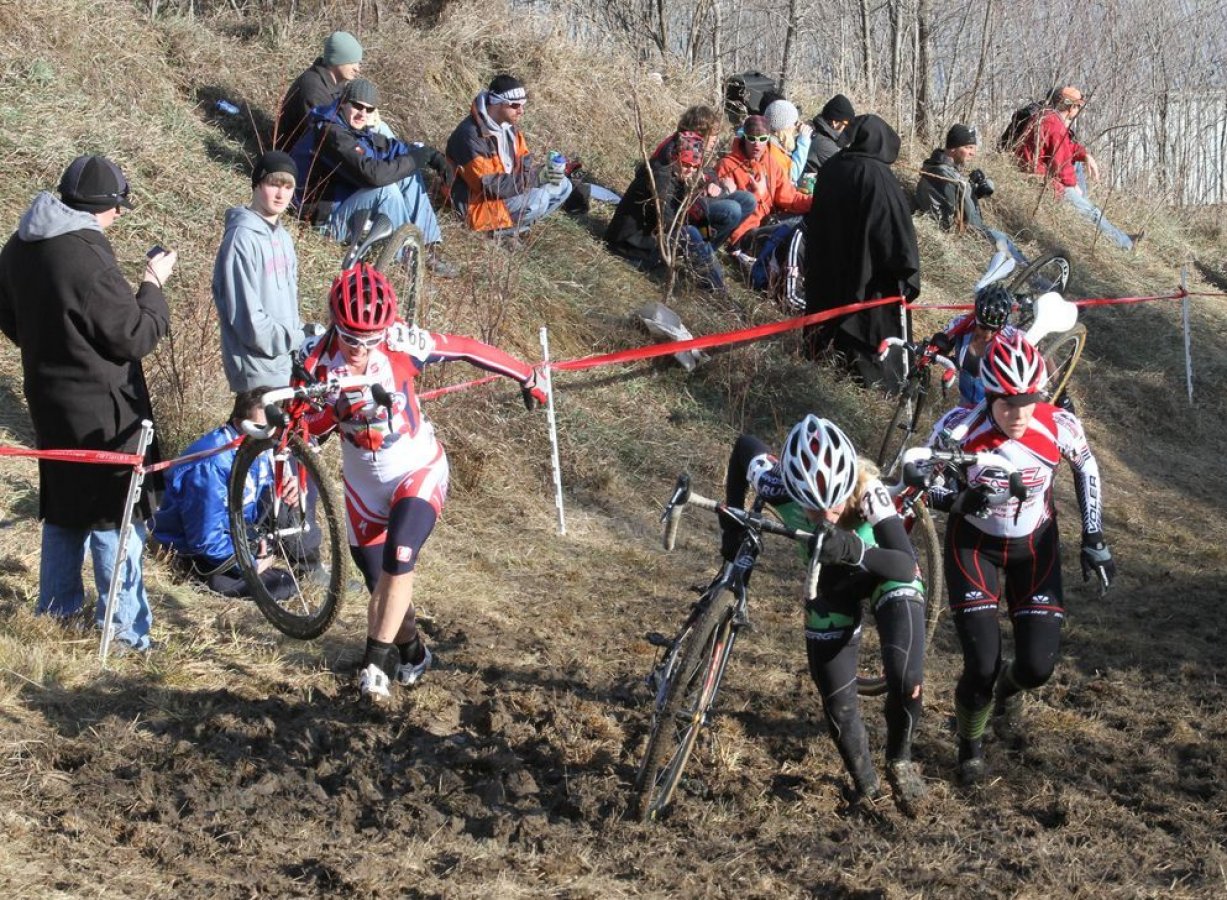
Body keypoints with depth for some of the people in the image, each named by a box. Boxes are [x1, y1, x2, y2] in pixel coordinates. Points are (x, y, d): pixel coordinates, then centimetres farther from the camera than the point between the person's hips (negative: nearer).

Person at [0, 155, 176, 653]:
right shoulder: (86, 257, -25)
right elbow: (135, 336, -21)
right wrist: (153, 283, -8)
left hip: (49, 401, 8)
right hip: (101, 410, -8)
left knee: (63, 506, 21)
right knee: (115, 516, 1)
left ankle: (55, 608, 30)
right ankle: (124, 629, 5)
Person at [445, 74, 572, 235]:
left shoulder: (509, 124, 1)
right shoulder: (471, 135, -27)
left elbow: (523, 160, 10)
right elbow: (489, 185, -29)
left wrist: (542, 170, -14)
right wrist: (535, 178, -30)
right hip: (479, 203, -9)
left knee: (562, 185, 2)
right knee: (537, 200, -29)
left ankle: (510, 220, -2)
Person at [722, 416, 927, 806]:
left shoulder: (868, 492, -40)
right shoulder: (779, 485, -34)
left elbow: (906, 566, -46)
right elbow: (744, 445, -12)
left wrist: (854, 550, -63)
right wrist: (732, 523, -14)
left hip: (885, 571, -3)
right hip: (831, 584, 3)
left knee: (906, 679, -23)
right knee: (839, 705, 0)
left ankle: (899, 758, 8)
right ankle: (866, 790, 27)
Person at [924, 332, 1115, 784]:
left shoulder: (1059, 426, -23)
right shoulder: (959, 428, -28)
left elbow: (1086, 467, -1)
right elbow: (925, 487, -14)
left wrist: (1094, 538, -1)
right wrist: (962, 500, -36)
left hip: (1034, 547, 2)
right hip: (974, 544, -2)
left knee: (1037, 667, -6)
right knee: (983, 665, -14)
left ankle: (1008, 687, 34)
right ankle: (970, 742, 20)